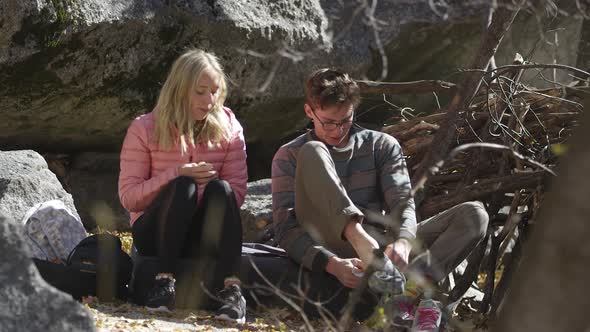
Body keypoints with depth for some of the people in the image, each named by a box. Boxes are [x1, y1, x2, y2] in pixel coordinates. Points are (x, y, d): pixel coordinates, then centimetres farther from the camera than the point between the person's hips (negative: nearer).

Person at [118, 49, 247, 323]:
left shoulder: (228, 128, 1)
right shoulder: (144, 129, -5)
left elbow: (237, 191, -2)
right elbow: (128, 197, -9)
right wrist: (177, 175, -21)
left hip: (202, 235, 2)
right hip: (154, 233, -2)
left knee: (219, 188, -30)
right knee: (183, 186, -32)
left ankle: (230, 287, -40)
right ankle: (164, 280, -33)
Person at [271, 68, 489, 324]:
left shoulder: (382, 146, 15)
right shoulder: (289, 157, 8)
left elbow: (402, 202, -1)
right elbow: (286, 229, -5)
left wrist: (402, 242, -26)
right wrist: (332, 264, -26)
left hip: (381, 246, 3)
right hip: (326, 254, -3)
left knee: (473, 214, -15)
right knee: (312, 152, -20)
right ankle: (364, 242, -44)